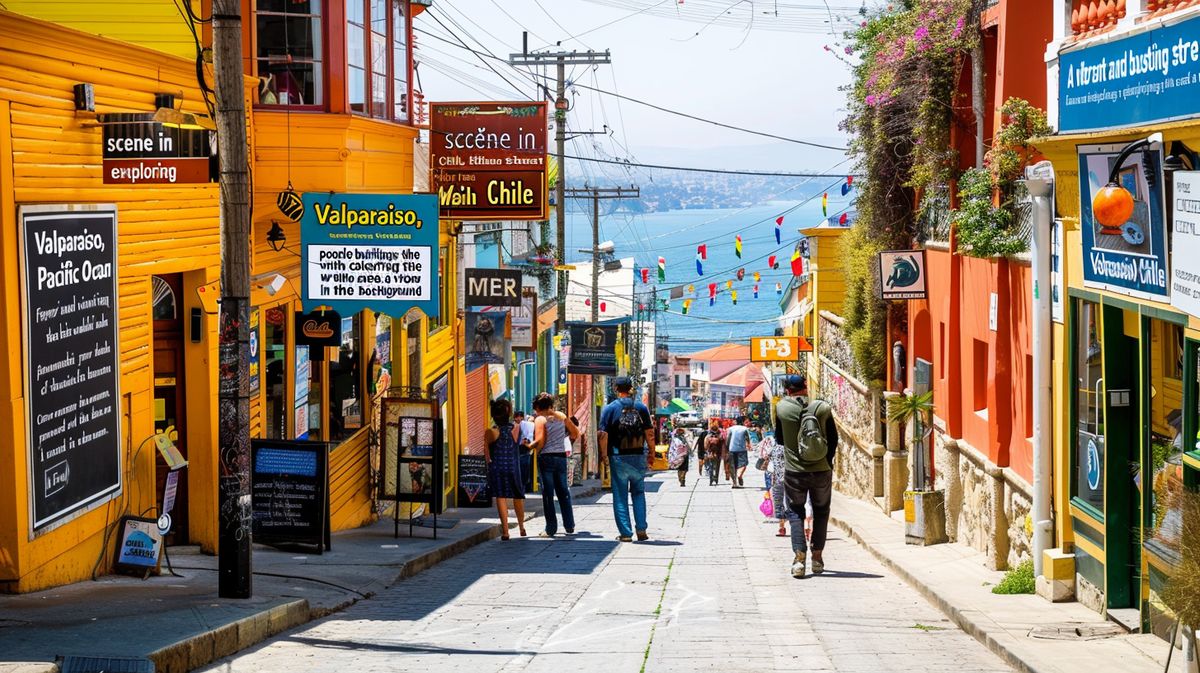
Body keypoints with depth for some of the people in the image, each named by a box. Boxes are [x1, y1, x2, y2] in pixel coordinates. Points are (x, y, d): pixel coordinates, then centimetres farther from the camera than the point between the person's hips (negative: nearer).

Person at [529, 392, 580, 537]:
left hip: (546, 458, -5)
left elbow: (540, 442, -17)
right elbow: (576, 434, 10)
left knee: (547, 494, -1)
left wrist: (530, 446, 1)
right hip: (561, 456, 5)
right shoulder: (561, 416, 8)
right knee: (563, 492, 12)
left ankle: (551, 529, -1)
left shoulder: (540, 419, -7)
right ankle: (569, 526, 13)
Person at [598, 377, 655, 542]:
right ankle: (641, 529, 6)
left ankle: (625, 533, 3)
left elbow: (603, 434, -8)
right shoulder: (641, 407, 3)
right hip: (638, 457, 2)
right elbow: (650, 433, 1)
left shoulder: (610, 408, -3)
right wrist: (651, 453, 10)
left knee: (620, 495, 5)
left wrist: (604, 455, 2)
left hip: (618, 457, -2)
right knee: (638, 492, 15)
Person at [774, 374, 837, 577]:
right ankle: (817, 557, 19)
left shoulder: (782, 408, -5)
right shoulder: (823, 408, -5)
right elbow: (833, 439, 2)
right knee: (821, 513, 19)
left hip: (794, 472, -1)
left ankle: (799, 557, -7)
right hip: (821, 472, 1)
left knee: (796, 513, 10)